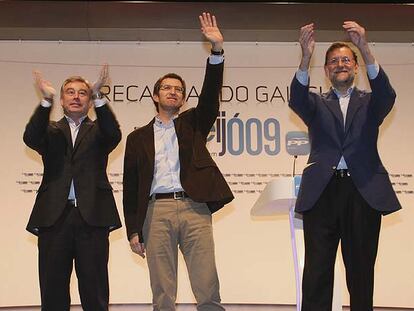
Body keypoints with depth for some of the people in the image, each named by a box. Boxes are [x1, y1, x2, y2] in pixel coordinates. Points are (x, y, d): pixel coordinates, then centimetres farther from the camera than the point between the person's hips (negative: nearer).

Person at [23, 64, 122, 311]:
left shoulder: (98, 131, 14)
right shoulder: (51, 131, 16)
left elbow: (114, 135, -9)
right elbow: (31, 138, -6)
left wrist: (99, 97, -21)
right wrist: (46, 101, -19)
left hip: (92, 216, -1)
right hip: (54, 216, 1)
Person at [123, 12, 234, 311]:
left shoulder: (192, 123, 19)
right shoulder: (138, 137, 17)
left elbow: (210, 95, 3)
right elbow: (131, 186, 12)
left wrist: (217, 49, -8)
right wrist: (133, 230, 5)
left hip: (193, 208, 0)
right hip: (156, 211, 0)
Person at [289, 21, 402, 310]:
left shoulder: (370, 103, 16)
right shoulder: (317, 104, 16)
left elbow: (386, 93, -7)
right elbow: (297, 99, -6)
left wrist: (365, 48, -20)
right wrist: (306, 56, -22)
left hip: (363, 192, 0)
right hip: (322, 192, 0)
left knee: (361, 273, 5)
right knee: (316, 274, -1)